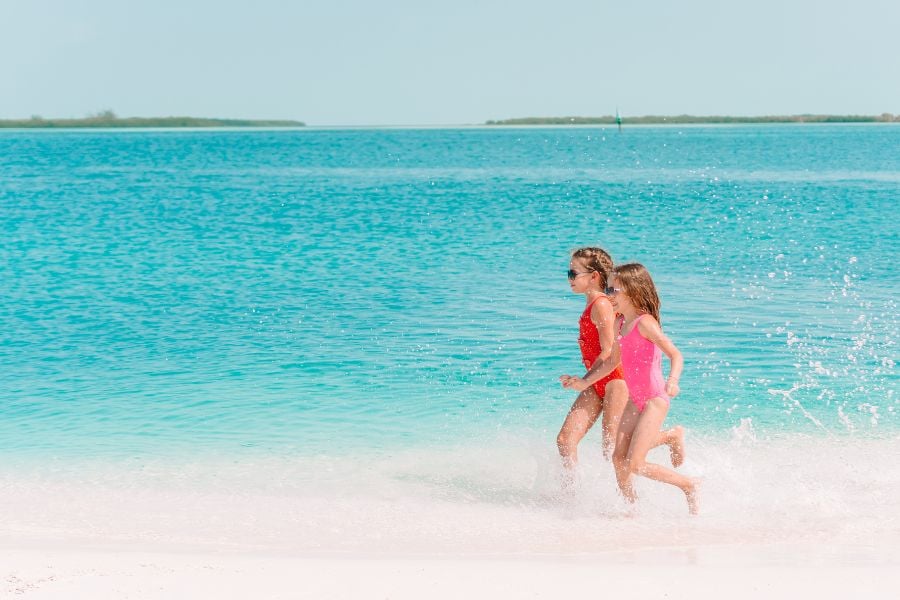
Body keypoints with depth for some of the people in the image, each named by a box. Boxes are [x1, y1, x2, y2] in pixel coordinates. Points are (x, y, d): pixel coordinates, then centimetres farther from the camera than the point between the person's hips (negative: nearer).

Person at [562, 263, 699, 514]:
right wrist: (585, 382, 17)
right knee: (618, 458, 3)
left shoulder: (645, 322, -16)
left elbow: (675, 355, -23)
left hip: (655, 401, -8)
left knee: (635, 464, -11)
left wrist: (672, 381, -41)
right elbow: (612, 361, 22)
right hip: (635, 401, 8)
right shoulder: (621, 323, 9)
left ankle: (689, 486, 6)